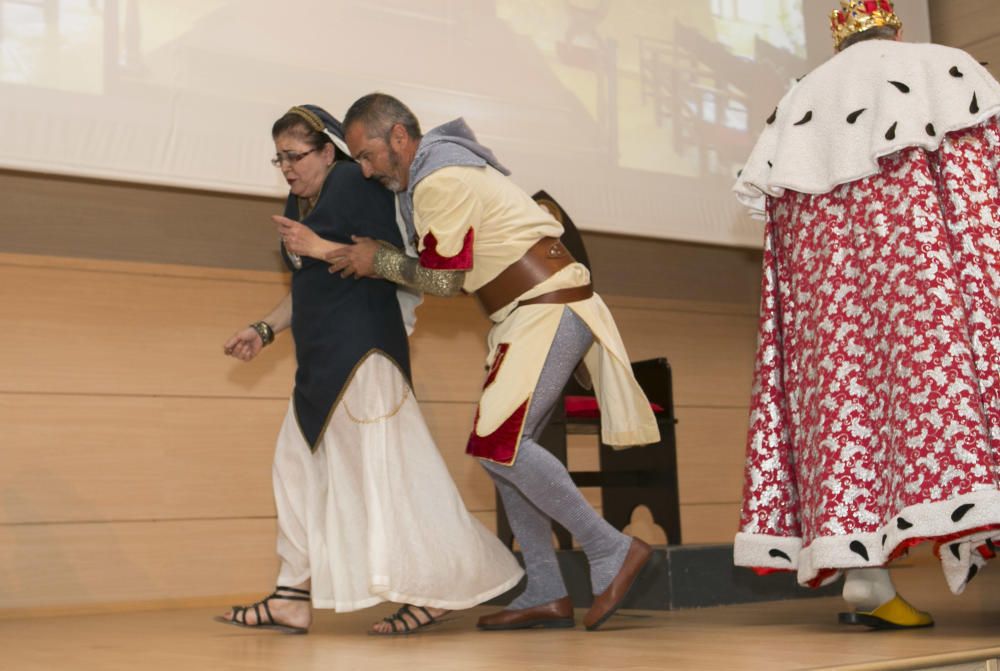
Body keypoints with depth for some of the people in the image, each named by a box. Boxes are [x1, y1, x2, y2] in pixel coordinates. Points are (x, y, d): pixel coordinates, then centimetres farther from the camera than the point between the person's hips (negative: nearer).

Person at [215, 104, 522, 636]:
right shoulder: (300, 202, 18)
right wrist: (264, 330, 15)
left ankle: (439, 589, 3)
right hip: (321, 362, 10)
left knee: (381, 465, -8)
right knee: (299, 466, 8)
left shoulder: (355, 185, -8)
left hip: (362, 350, -10)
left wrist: (320, 248, -18)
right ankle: (295, 600, 12)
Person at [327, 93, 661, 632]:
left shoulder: (438, 180, -13)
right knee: (506, 448, 8)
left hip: (550, 308, -10)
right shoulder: (433, 174, 19)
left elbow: (445, 280, -10)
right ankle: (545, 595, 9)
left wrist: (377, 261, 1)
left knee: (496, 442, -16)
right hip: (534, 313, 10)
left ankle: (611, 551, -9)